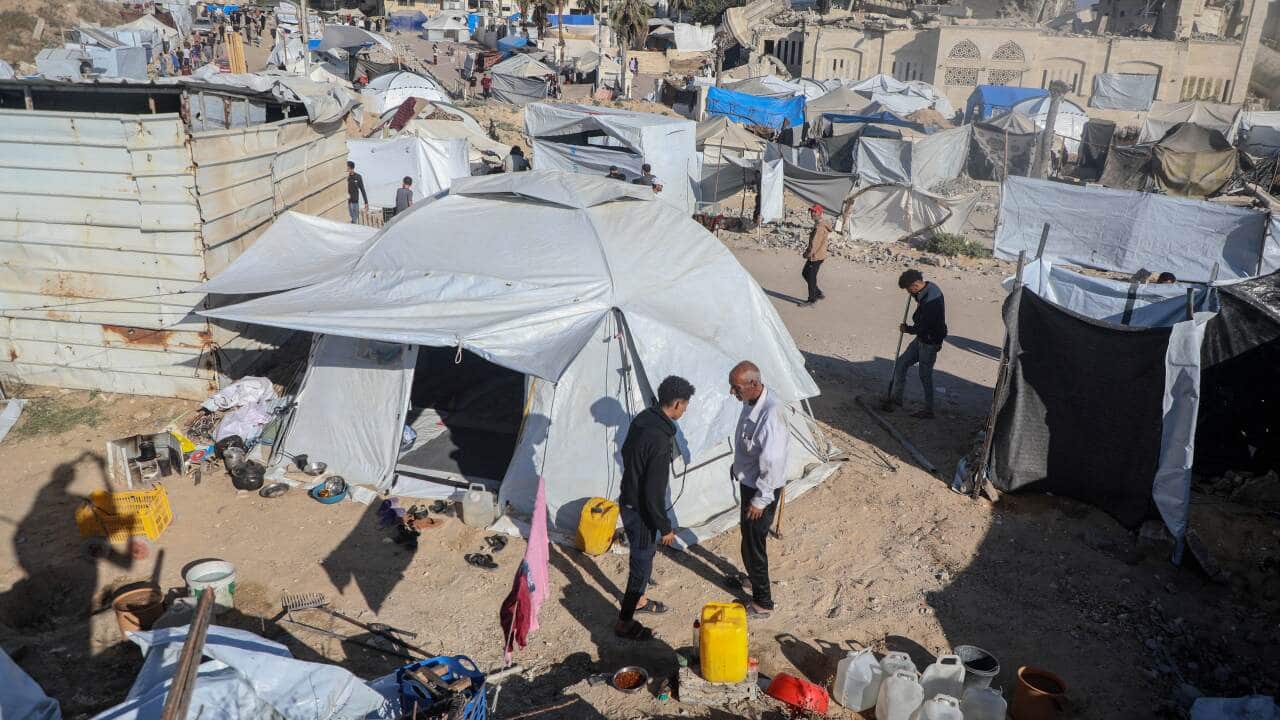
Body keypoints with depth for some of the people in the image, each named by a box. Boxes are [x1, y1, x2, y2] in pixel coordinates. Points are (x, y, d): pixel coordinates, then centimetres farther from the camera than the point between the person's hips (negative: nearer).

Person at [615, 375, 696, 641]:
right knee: (641, 564, 8)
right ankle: (625, 623, 22)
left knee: (644, 555, 27)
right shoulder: (660, 440, -31)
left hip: (629, 498, 9)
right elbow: (654, 492, -27)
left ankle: (637, 600, 47)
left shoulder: (642, 419, -3)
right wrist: (665, 528, -16)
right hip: (640, 510, -9)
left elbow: (626, 452, 14)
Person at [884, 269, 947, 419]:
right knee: (901, 363, 13)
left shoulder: (931, 301, -30)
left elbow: (922, 327, -26)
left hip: (930, 342, -10)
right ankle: (896, 397, 26)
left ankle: (928, 410, 17)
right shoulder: (928, 288, -1)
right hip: (922, 339, 10)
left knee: (925, 375, 3)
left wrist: (906, 329, -7)